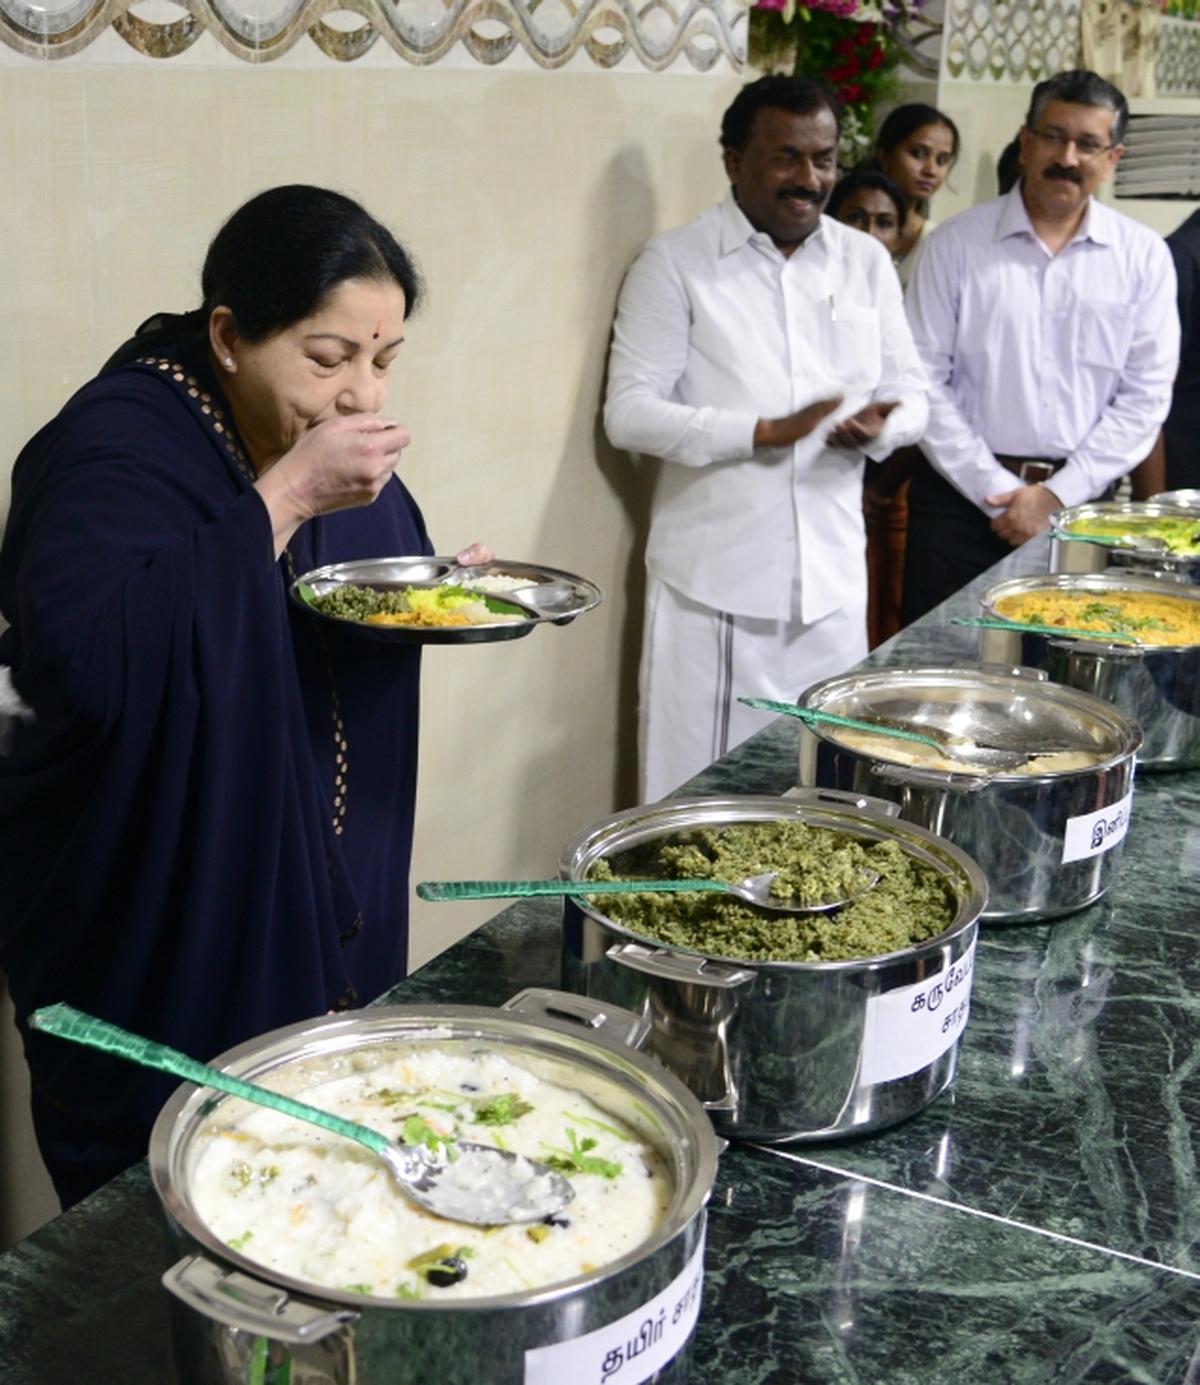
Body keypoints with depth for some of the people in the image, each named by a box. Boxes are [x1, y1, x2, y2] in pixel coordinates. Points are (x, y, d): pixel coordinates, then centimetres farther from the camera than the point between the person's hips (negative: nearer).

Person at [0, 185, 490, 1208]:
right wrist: (283, 496, -33)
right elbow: (89, 655, -38)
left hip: (333, 920, 7)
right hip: (162, 943, -7)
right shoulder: (117, 449, -21)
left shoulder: (340, 440, 3)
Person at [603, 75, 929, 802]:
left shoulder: (867, 262, 10)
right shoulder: (675, 263, -4)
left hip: (832, 577, 4)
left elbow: (912, 391, 13)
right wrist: (765, 432, -20)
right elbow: (630, 411, -9)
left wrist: (880, 426, -12)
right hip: (714, 580, -4)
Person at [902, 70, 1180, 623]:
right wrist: (995, 488, -9)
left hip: (1080, 499, 1)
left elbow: (1145, 396, 2)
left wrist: (1057, 495, -7)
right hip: (961, 496, -1)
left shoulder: (1144, 257, 5)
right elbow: (925, 381, -3)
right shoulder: (957, 243, 1)